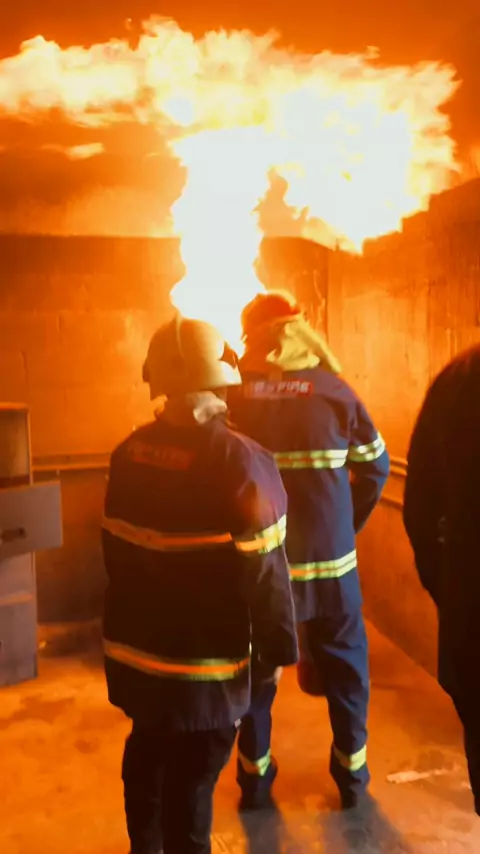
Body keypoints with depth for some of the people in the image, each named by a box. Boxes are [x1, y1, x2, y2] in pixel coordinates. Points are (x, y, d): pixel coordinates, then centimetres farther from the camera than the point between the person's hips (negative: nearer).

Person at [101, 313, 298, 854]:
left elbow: (115, 547, 7)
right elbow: (263, 570, -20)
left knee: (146, 756, 27)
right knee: (191, 779, 12)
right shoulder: (239, 460, -23)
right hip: (203, 660, -6)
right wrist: (277, 648, -5)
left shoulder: (130, 452, -3)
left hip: (133, 646, 7)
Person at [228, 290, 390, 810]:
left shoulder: (232, 394, -8)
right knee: (344, 665, 19)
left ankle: (254, 776, 30)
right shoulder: (334, 389, -7)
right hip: (330, 558, 0)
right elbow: (376, 467, 0)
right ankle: (352, 773, 32)